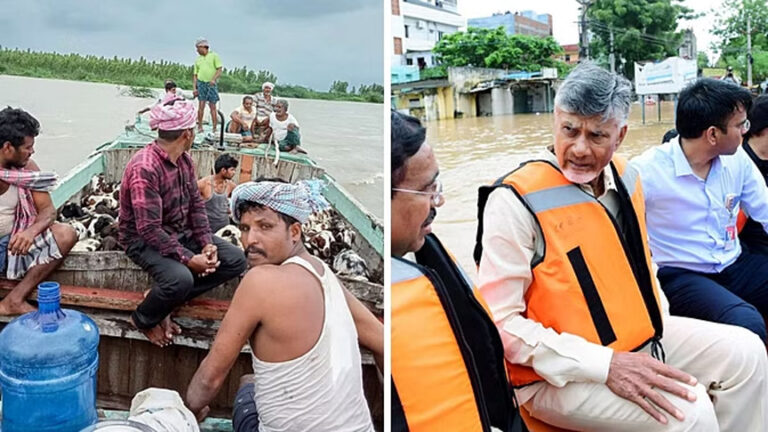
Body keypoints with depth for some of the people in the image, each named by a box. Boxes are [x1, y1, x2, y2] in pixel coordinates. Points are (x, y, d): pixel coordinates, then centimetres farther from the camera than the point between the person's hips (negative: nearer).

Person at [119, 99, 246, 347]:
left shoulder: (185, 160, 2)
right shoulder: (145, 168, -26)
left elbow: (196, 205, 4)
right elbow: (149, 229, -29)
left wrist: (207, 244, -11)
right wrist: (188, 259, -29)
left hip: (181, 233, 9)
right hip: (143, 240, -8)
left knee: (235, 260, -5)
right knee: (180, 279, -36)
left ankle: (164, 299, -2)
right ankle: (143, 319, -1)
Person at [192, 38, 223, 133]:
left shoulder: (214, 56, 5)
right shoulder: (198, 60, 15)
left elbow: (219, 69, -3)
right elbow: (195, 74, 13)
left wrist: (214, 79, -18)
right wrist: (195, 88, 3)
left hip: (211, 84, -2)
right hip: (201, 83, 2)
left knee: (212, 106, 0)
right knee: (201, 105, -5)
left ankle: (214, 128, 3)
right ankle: (200, 127, -1)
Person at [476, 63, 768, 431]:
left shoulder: (624, 176, 3)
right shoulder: (516, 201, -21)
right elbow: (501, 322, -23)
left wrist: (660, 324, 6)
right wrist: (605, 366, -25)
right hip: (559, 374, -8)